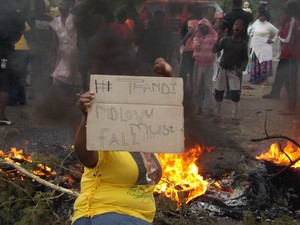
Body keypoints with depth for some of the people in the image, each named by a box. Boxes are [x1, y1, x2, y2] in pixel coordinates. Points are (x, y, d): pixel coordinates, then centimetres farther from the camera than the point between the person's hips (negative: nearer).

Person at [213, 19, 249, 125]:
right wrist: (219, 39, -20)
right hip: (223, 69, 1)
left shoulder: (243, 44, -4)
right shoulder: (226, 40, -4)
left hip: (234, 71, -1)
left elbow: (245, 59, 0)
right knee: (218, 93, 4)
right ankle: (217, 115, 18)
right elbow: (215, 50, -8)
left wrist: (241, 69, -14)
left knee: (235, 94, -8)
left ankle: (235, 117, 3)